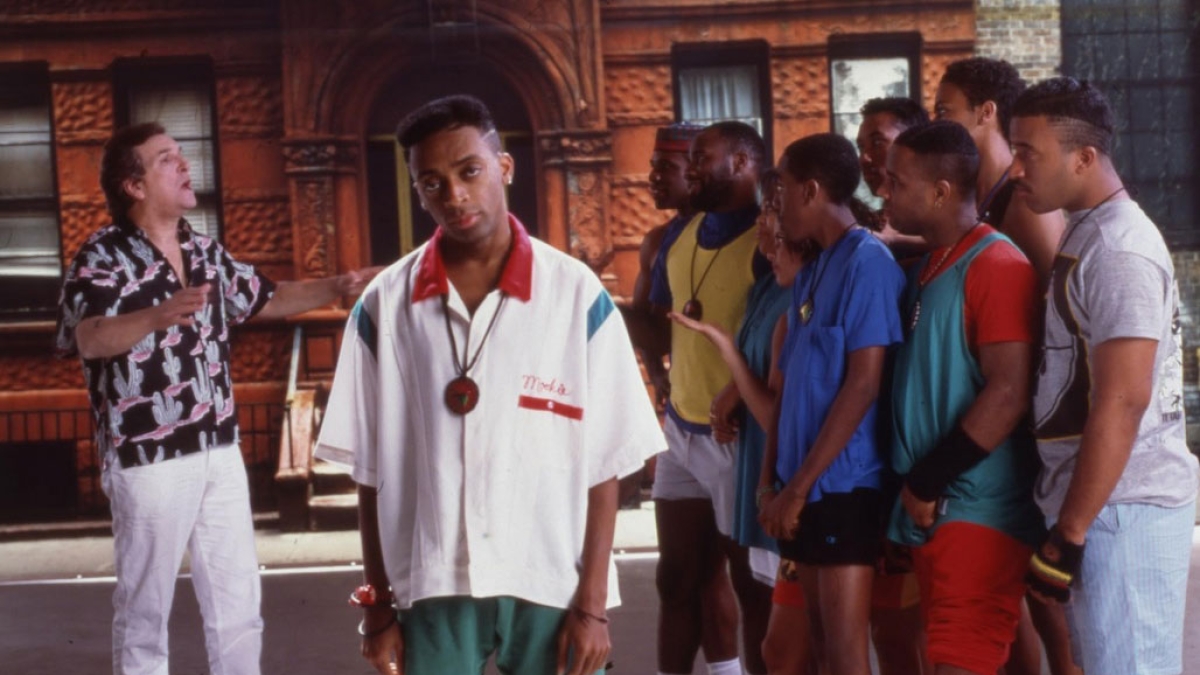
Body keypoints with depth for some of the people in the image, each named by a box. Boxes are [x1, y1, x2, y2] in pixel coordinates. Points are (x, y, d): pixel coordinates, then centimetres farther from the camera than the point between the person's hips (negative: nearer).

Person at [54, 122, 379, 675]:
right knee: (144, 607, 6)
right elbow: (89, 340, -30)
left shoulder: (205, 252, 9)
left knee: (238, 599, 13)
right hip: (148, 458, -6)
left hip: (219, 449, 6)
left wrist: (336, 287, 9)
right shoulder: (101, 257, -13)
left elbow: (266, 300, 23)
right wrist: (158, 315, -49)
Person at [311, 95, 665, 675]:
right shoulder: (383, 306, 0)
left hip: (552, 585, -1)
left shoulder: (577, 293, -4)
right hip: (430, 590, 1)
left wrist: (592, 602, -5)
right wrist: (379, 604, 3)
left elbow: (604, 463, -2)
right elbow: (371, 471, 4)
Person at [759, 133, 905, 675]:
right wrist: (772, 481, 9)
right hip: (807, 488, 8)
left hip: (844, 485, -8)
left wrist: (798, 485, -16)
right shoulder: (813, 270, 14)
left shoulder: (868, 262, -11)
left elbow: (864, 384, -17)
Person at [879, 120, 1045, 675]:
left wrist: (927, 481, -15)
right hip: (932, 507, 9)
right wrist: (917, 488, 9)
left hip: (980, 509, -9)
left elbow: (1009, 394, -19)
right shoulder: (926, 270, 14)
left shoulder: (997, 266, -12)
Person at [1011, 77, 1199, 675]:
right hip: (1102, 501, 9)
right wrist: (1067, 522, 16)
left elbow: (1122, 402, -21)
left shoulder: (1118, 249, -15)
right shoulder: (1087, 235, 14)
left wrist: (1068, 534, -20)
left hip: (1122, 507, -9)